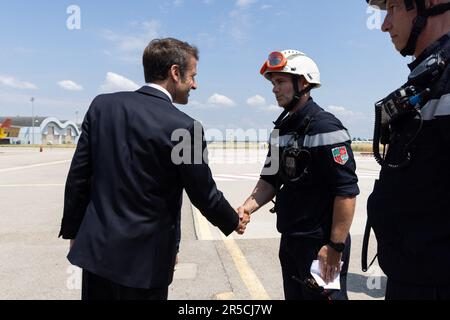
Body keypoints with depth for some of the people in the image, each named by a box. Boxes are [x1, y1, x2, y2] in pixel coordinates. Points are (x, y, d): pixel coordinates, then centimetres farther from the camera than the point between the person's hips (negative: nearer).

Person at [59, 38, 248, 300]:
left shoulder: (103, 105, -3)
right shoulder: (184, 128, -18)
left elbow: (78, 176, 1)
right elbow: (205, 195, -8)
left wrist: (73, 230, 13)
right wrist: (234, 222, 11)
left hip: (96, 247, 5)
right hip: (144, 259, -4)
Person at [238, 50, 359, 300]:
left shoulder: (324, 127, -17)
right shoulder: (282, 128, 8)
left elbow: (347, 191, -20)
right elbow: (271, 180, 10)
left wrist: (336, 246, -20)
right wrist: (247, 207, -5)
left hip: (321, 244, -8)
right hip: (290, 241, 8)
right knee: (294, 295, 22)